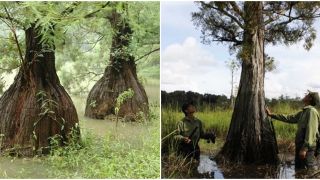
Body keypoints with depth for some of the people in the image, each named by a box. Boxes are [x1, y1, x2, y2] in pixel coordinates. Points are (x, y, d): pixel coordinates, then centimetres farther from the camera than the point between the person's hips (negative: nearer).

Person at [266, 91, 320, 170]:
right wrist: (272, 115, 27)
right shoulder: (303, 112, 17)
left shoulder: (312, 111, -12)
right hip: (300, 145, 10)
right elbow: (289, 118, 26)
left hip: (307, 147, -10)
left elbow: (311, 131, -19)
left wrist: (305, 148, -24)